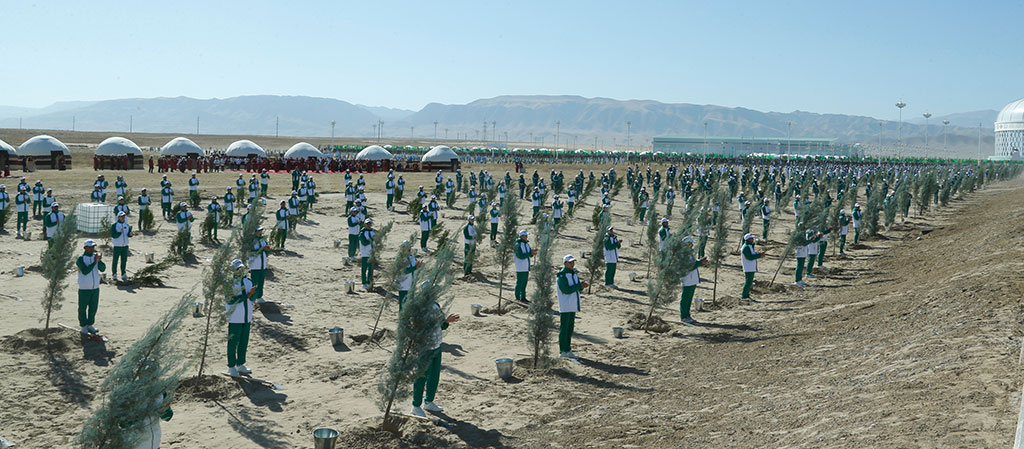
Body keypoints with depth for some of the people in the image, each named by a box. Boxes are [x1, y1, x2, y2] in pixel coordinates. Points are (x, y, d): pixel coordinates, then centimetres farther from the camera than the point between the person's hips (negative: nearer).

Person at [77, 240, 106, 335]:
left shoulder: (95, 256, 1)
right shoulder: (80, 259, -14)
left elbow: (103, 269, -9)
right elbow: (85, 271, -25)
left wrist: (100, 260, -28)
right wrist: (94, 262, -31)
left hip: (95, 288, 5)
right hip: (84, 289, -5)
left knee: (93, 307, 13)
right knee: (83, 308, 7)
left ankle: (90, 325, 27)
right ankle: (84, 327, 19)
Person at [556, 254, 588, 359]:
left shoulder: (574, 274, 14)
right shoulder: (562, 276, -13)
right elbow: (567, 290, -21)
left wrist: (581, 286, -6)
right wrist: (579, 285, -17)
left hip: (573, 306, 8)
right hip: (565, 306, -8)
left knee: (570, 328, 11)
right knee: (564, 328, -3)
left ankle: (568, 350, 18)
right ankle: (562, 351, 2)